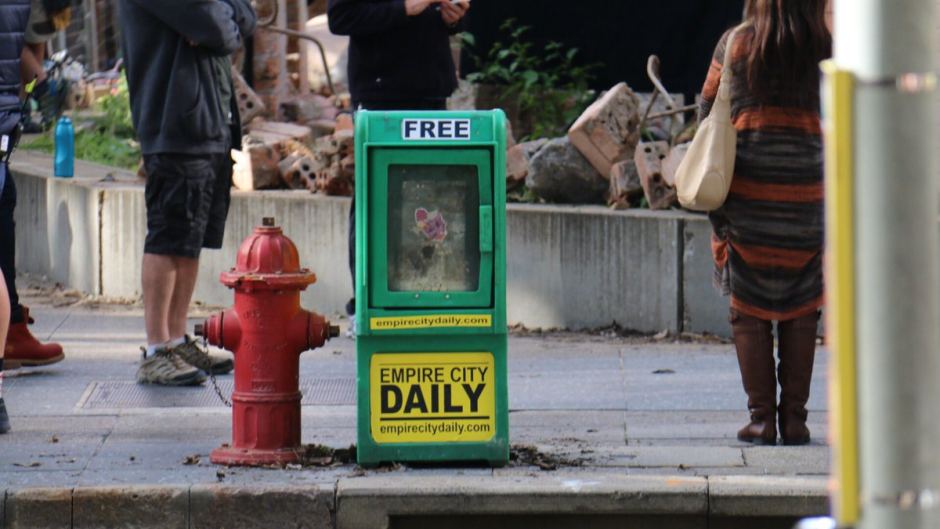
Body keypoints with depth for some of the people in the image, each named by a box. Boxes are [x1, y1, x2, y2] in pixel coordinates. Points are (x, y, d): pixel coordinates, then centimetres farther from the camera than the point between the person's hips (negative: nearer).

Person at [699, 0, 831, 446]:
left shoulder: (736, 44, -1)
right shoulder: (827, 50, -1)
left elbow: (708, 108, 4)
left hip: (746, 187, 0)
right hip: (807, 190, 1)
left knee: (749, 309, 6)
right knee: (801, 309, 8)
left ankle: (761, 417, 2)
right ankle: (794, 417, 7)